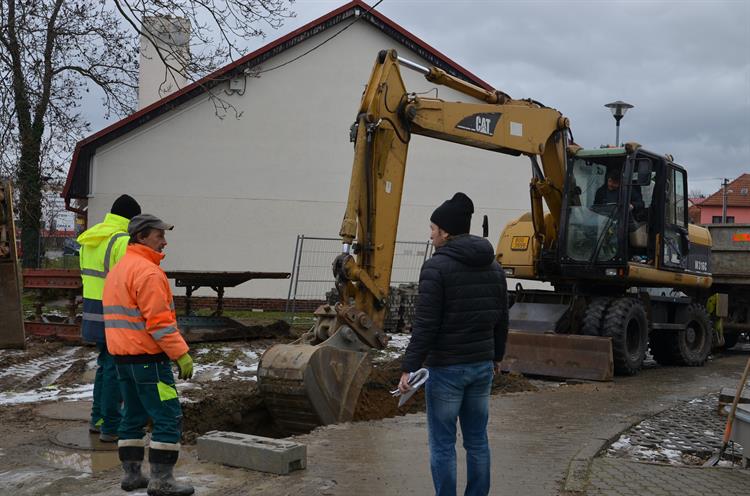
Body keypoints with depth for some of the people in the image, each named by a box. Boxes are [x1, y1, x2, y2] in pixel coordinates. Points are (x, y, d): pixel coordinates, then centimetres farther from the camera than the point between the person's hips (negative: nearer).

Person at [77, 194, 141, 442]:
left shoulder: (89, 239, 12)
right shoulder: (122, 240, -16)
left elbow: (89, 275, 15)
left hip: (93, 311, 9)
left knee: (105, 364, 20)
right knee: (115, 368, -2)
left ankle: (98, 419, 27)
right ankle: (111, 427, 4)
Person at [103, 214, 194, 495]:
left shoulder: (118, 270, 17)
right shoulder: (147, 271, -16)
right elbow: (159, 321, -21)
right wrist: (182, 354, -18)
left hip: (122, 356, 10)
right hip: (148, 358, -10)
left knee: (134, 416, 17)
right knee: (168, 418, -5)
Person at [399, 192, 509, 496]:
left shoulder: (437, 267, -14)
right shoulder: (492, 266, 7)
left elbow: (425, 325, -18)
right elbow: (501, 320, 14)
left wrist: (409, 368, -15)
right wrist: (496, 357, 26)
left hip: (446, 368, -7)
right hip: (481, 365, 7)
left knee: (442, 445, 3)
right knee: (477, 440, 15)